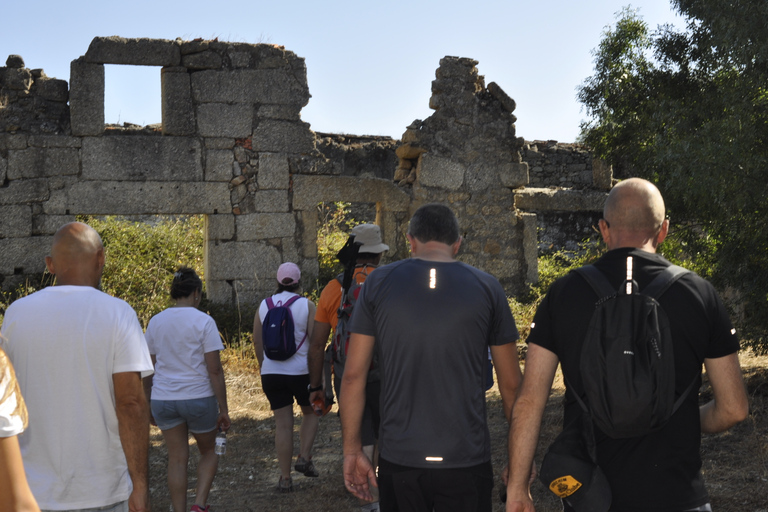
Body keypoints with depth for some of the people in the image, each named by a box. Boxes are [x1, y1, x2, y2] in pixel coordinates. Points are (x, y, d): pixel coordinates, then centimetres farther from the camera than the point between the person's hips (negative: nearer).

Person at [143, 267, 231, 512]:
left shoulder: (155, 322, 3)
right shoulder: (204, 322, -10)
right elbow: (214, 370, -11)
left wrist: (150, 403, 19)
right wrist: (223, 409, -6)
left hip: (163, 399, 3)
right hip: (199, 398, -3)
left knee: (177, 459, 11)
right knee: (209, 451, 17)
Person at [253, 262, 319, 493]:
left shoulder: (264, 306, 4)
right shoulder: (306, 305, -7)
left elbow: (257, 342, 8)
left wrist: (263, 366, 22)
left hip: (272, 373, 3)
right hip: (301, 371, -3)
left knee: (282, 424, 7)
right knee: (311, 412, 22)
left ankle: (285, 478, 9)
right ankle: (304, 458, 8)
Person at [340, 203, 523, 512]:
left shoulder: (378, 283, 1)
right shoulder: (486, 287, 0)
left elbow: (353, 375, 0)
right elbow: (511, 384, 3)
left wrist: (352, 450, 8)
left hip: (399, 460, 1)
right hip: (466, 460, -1)